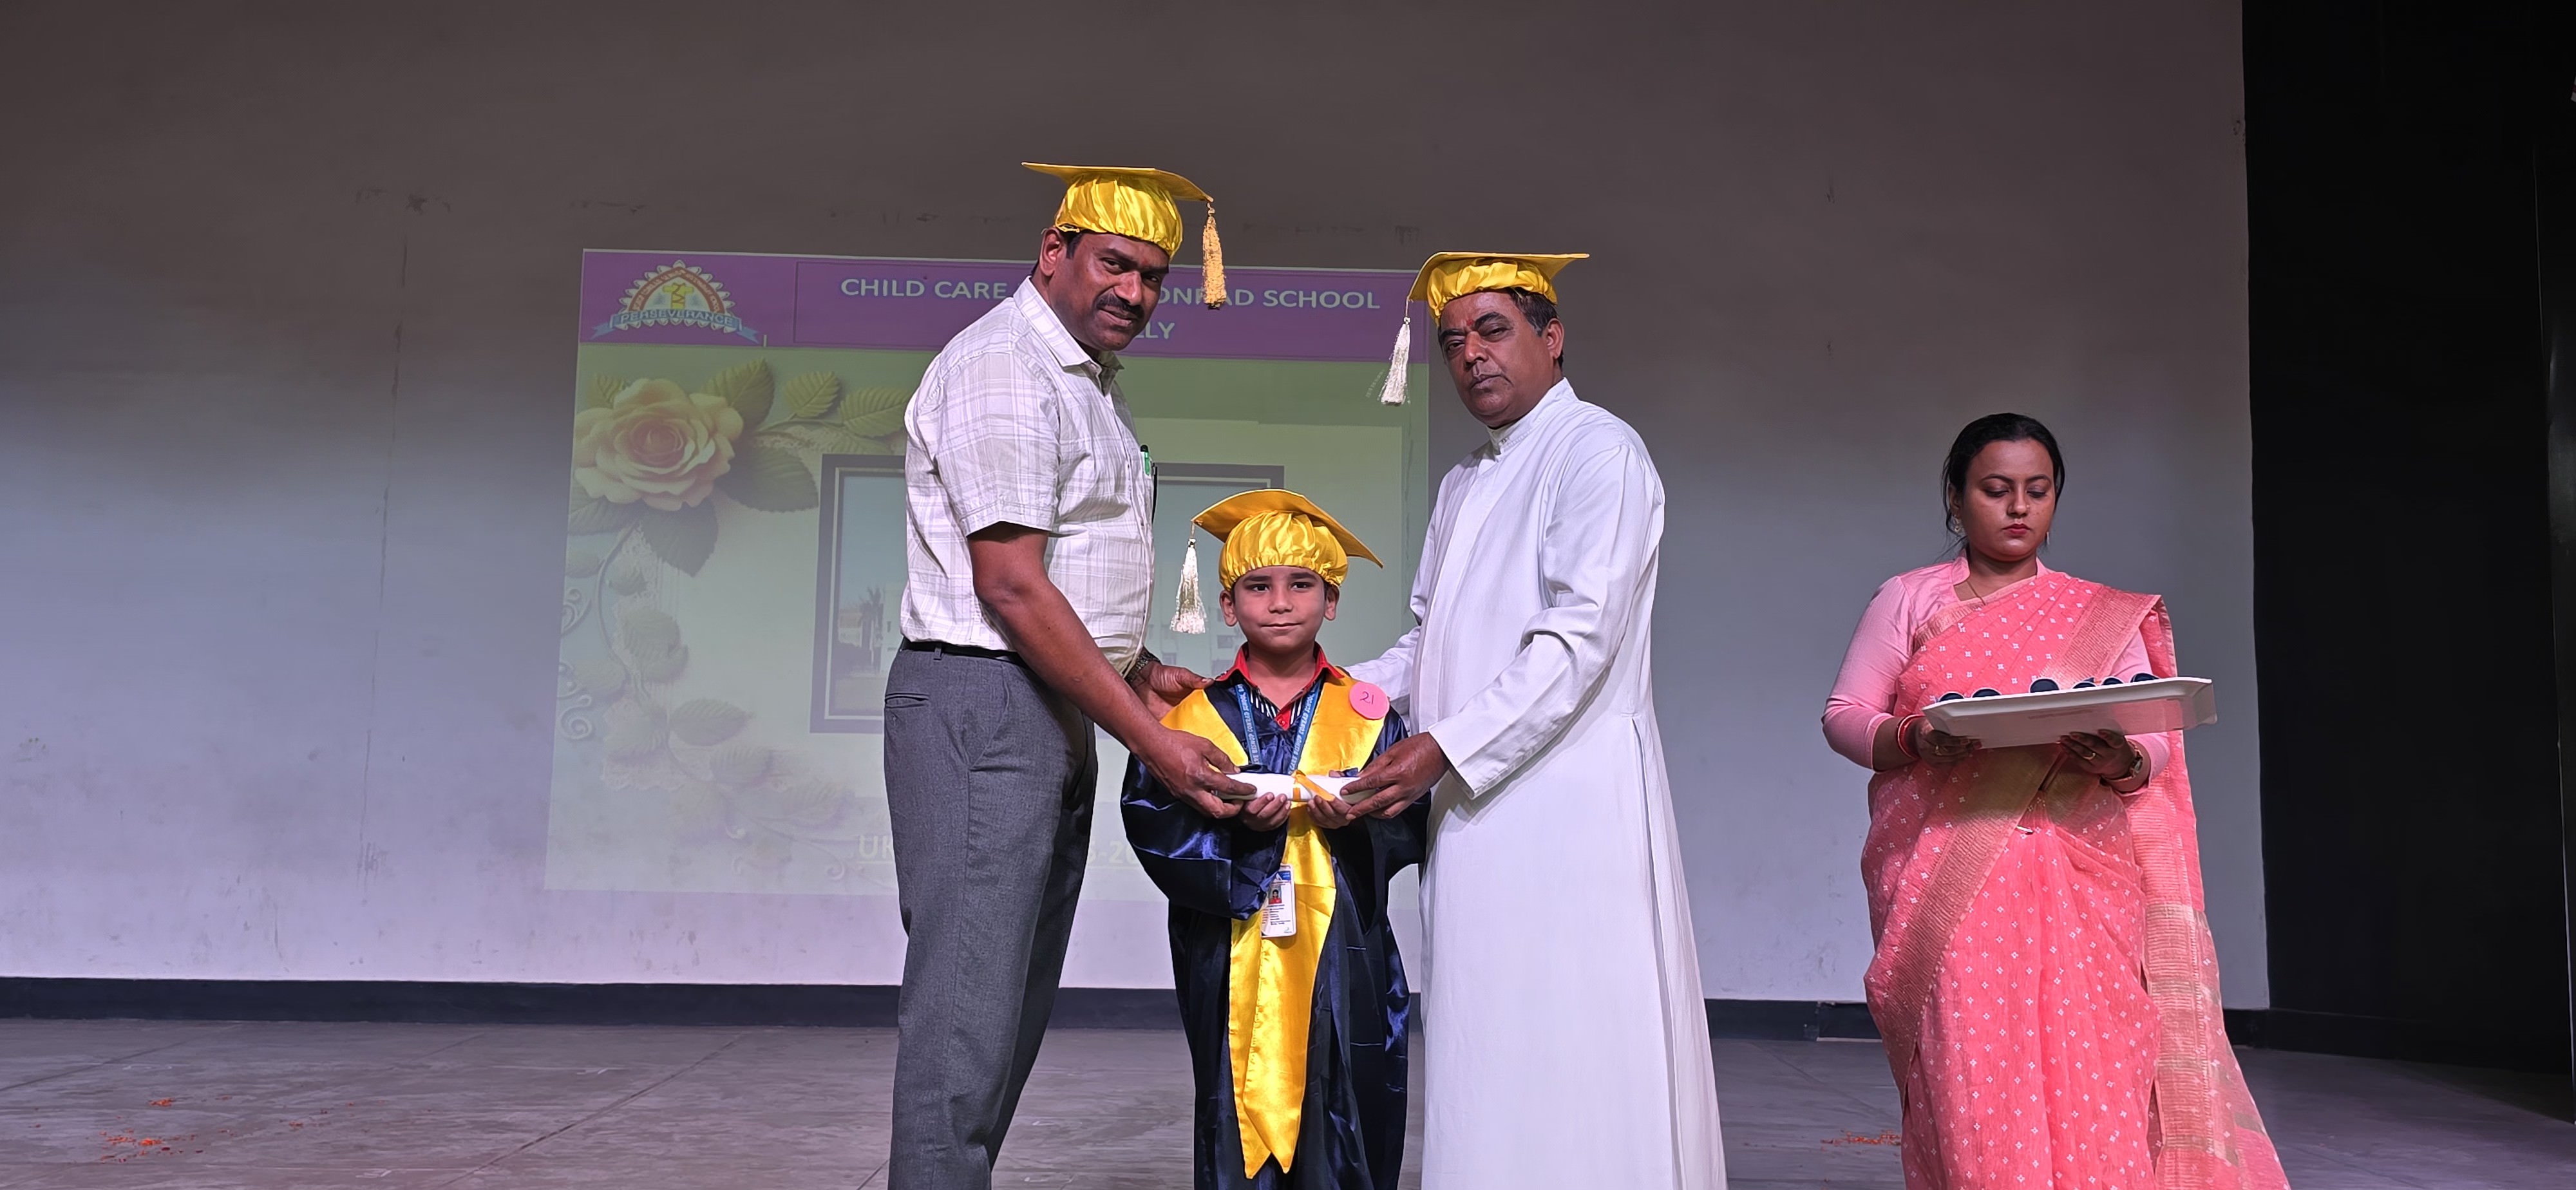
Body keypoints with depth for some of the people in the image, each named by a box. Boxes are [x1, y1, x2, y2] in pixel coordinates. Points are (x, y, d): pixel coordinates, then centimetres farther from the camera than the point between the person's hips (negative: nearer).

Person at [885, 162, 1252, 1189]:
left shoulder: (1089, 381, 19)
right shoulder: (1005, 369, -12)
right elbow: (1011, 588, -19)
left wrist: (1138, 675, 9)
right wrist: (1152, 741, -18)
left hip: (1056, 716, 10)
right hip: (984, 706, -10)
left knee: (1015, 1008, 12)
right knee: (967, 1010, -9)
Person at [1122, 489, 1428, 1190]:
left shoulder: (1367, 716, 6)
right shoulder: (1195, 715, 4)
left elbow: (1411, 830, 1)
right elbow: (1151, 823, -5)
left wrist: (1357, 810, -19)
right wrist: (1232, 825, -20)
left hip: (1343, 959, 0)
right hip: (1231, 965, 0)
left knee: (1344, 1119, 3)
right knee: (1237, 1119, 5)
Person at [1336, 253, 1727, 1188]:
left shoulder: (1598, 451, -4)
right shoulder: (1462, 486, 21)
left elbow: (1580, 638, -14)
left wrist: (1445, 747, -18)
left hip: (1569, 795, -7)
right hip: (1475, 804, 8)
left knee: (1572, 1066, -6)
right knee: (1485, 1062, 7)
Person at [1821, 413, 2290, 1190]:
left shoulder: (2103, 616, 14)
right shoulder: (1908, 600, 11)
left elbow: (2153, 742, 7)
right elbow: (1844, 715, 6)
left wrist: (2121, 762, -17)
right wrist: (1913, 740, -15)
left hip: (2077, 884, 1)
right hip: (1944, 887, -1)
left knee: (2093, 1093, -8)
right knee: (1970, 1086, -10)